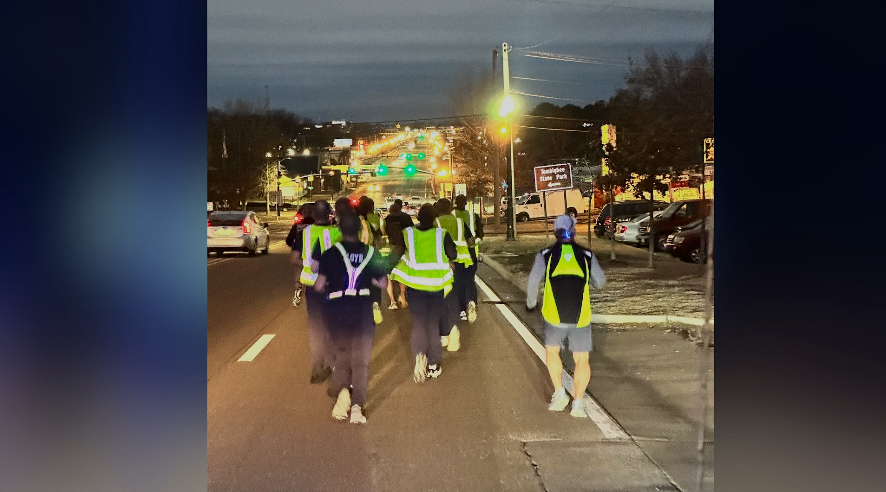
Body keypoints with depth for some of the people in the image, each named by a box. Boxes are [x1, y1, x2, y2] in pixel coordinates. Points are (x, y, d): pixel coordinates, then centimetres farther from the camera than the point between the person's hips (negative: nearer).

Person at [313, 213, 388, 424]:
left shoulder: (331, 254, -6)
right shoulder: (371, 253, 0)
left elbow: (319, 286, -8)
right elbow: (383, 283, 3)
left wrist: (327, 287, 13)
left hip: (338, 310, -1)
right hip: (363, 310, 1)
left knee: (342, 355, 16)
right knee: (361, 360, 9)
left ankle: (342, 390, -10)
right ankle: (357, 405, -1)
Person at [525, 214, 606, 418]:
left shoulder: (546, 255, 5)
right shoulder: (586, 255, 9)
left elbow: (533, 280, -6)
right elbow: (600, 281, 12)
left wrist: (531, 303, 9)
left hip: (554, 316, 0)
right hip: (580, 317, 1)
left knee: (552, 351, 22)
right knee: (582, 360, 10)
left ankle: (559, 392, 9)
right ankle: (577, 402, -3)